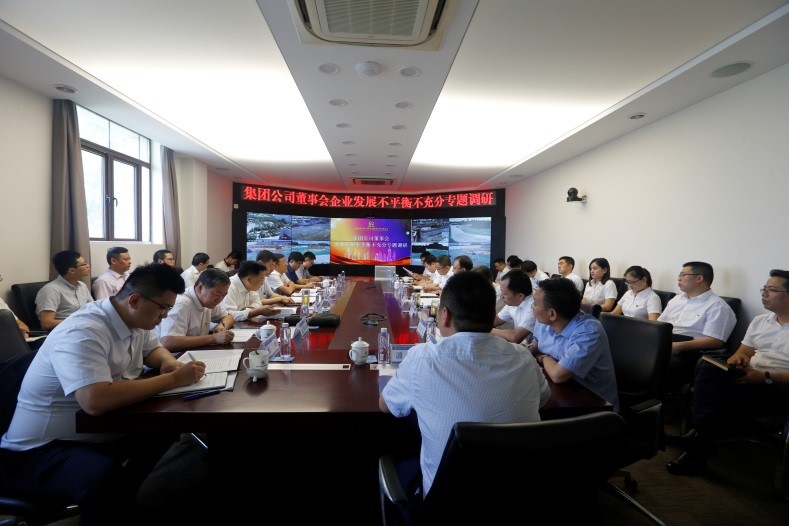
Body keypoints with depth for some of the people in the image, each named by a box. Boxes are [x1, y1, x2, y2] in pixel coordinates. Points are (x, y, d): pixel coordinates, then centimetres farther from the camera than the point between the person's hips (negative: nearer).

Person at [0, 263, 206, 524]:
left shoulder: (135, 320, -3)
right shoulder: (83, 333, -30)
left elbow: (154, 348, 16)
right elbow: (96, 401, -42)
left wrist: (170, 363, -9)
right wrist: (173, 379, -33)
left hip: (96, 431, 9)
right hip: (39, 450, -9)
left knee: (169, 426, 0)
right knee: (106, 477, -36)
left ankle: (121, 500, 16)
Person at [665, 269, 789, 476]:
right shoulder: (760, 320, 17)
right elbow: (743, 352, 17)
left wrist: (765, 377, -22)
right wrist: (736, 359, -6)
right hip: (751, 376, 6)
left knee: (724, 394, -32)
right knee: (709, 369, -25)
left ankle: (697, 450, -20)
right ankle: (701, 433, -30)